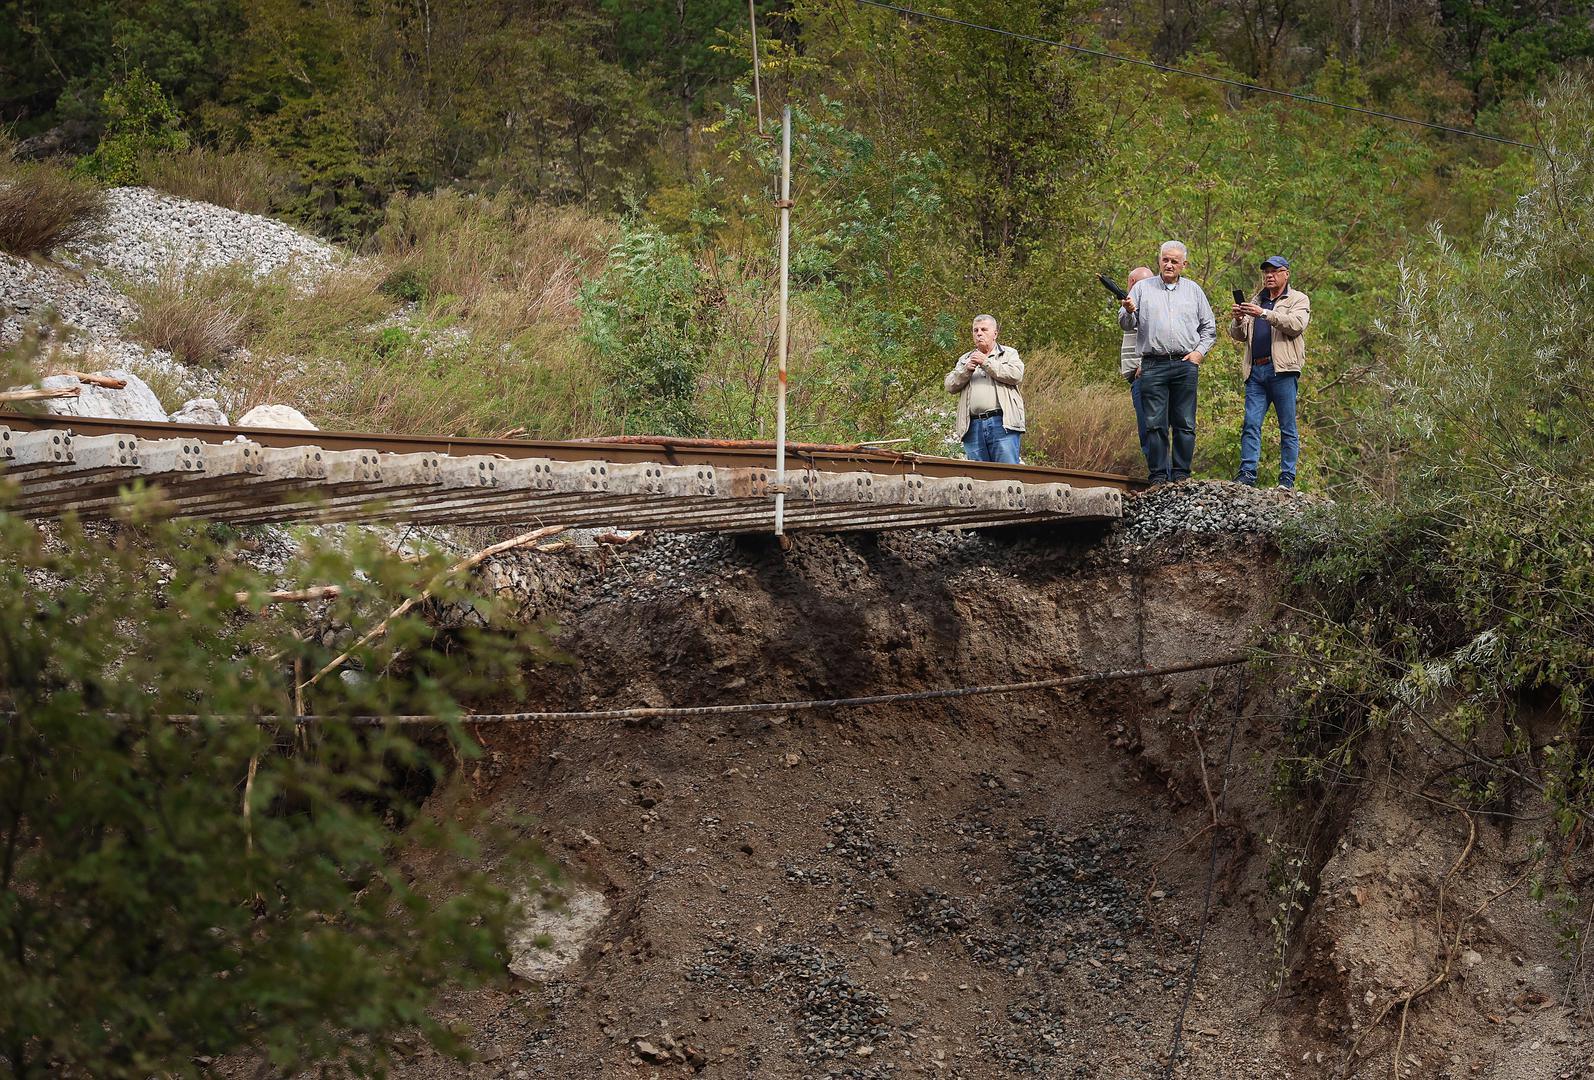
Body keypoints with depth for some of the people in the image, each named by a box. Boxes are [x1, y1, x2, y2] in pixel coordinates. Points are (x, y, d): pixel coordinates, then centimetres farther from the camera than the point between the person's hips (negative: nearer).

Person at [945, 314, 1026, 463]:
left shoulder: (1009, 354, 14)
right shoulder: (965, 359, 24)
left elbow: (1016, 374, -7)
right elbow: (950, 386, 12)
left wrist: (986, 363, -7)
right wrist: (967, 370, -5)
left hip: (1002, 423, -4)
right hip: (973, 427, 4)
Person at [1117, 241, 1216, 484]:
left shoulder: (1193, 290, 15)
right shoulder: (1143, 288, 11)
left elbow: (1209, 328, 20)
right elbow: (1127, 325, 7)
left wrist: (1200, 351, 4)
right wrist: (1129, 311, -15)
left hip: (1186, 365, 1)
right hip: (1153, 365, -1)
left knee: (1185, 425, 0)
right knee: (1155, 424, -4)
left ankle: (1181, 475, 4)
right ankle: (1158, 476, -2)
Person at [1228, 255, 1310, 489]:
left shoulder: (1298, 300, 8)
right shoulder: (1255, 301, 24)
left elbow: (1296, 325, -13)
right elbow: (1238, 335, 20)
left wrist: (1264, 314, -20)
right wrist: (1238, 320, -2)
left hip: (1282, 370, -5)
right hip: (1255, 371, 5)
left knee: (1288, 428, -2)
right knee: (1251, 424, -4)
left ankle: (1287, 479, -1)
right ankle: (1247, 474, -5)